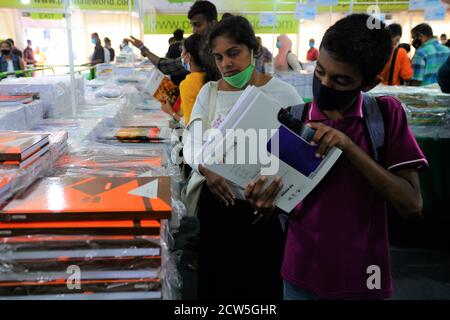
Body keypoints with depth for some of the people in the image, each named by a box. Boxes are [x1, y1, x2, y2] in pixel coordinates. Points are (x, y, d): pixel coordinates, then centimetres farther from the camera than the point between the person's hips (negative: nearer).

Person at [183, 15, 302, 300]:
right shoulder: (209, 92, 3)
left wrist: (281, 177, -32)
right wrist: (206, 169, -23)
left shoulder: (282, 93, -7)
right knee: (217, 281, 17)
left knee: (261, 284, 14)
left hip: (264, 206, -2)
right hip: (217, 203, 3)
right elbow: (192, 143, -2)